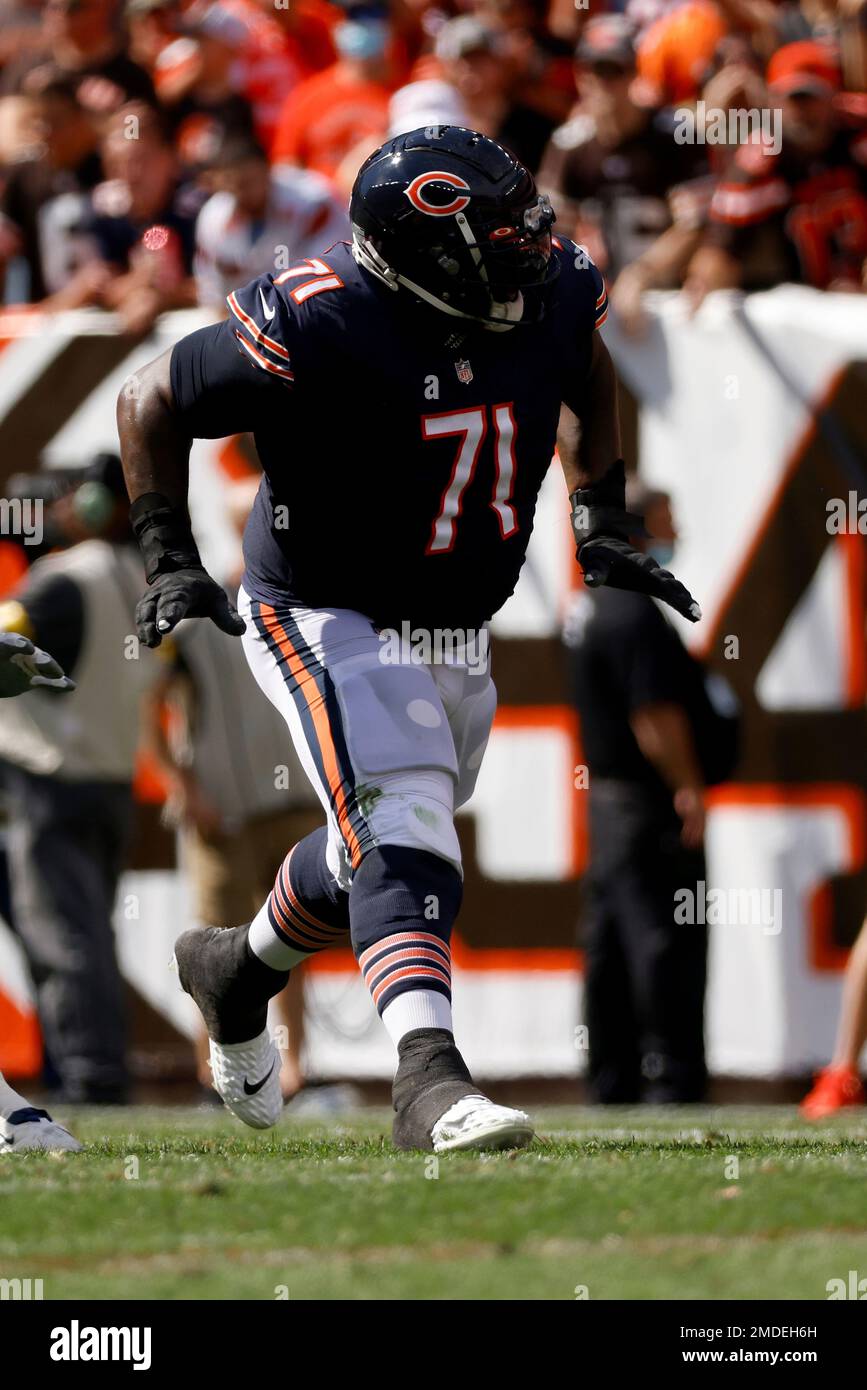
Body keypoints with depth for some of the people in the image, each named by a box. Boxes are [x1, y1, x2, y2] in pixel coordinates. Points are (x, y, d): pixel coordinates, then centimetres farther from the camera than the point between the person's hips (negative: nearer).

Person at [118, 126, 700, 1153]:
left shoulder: (553, 294, -13)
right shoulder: (322, 326, -30)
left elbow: (589, 376, 14)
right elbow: (151, 403, -15)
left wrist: (601, 522, 8)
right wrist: (168, 558, -18)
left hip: (456, 635, 7)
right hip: (325, 621, -7)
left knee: (383, 849, 23)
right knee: (403, 832, -27)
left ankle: (236, 972, 50)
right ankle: (428, 1079, -36)